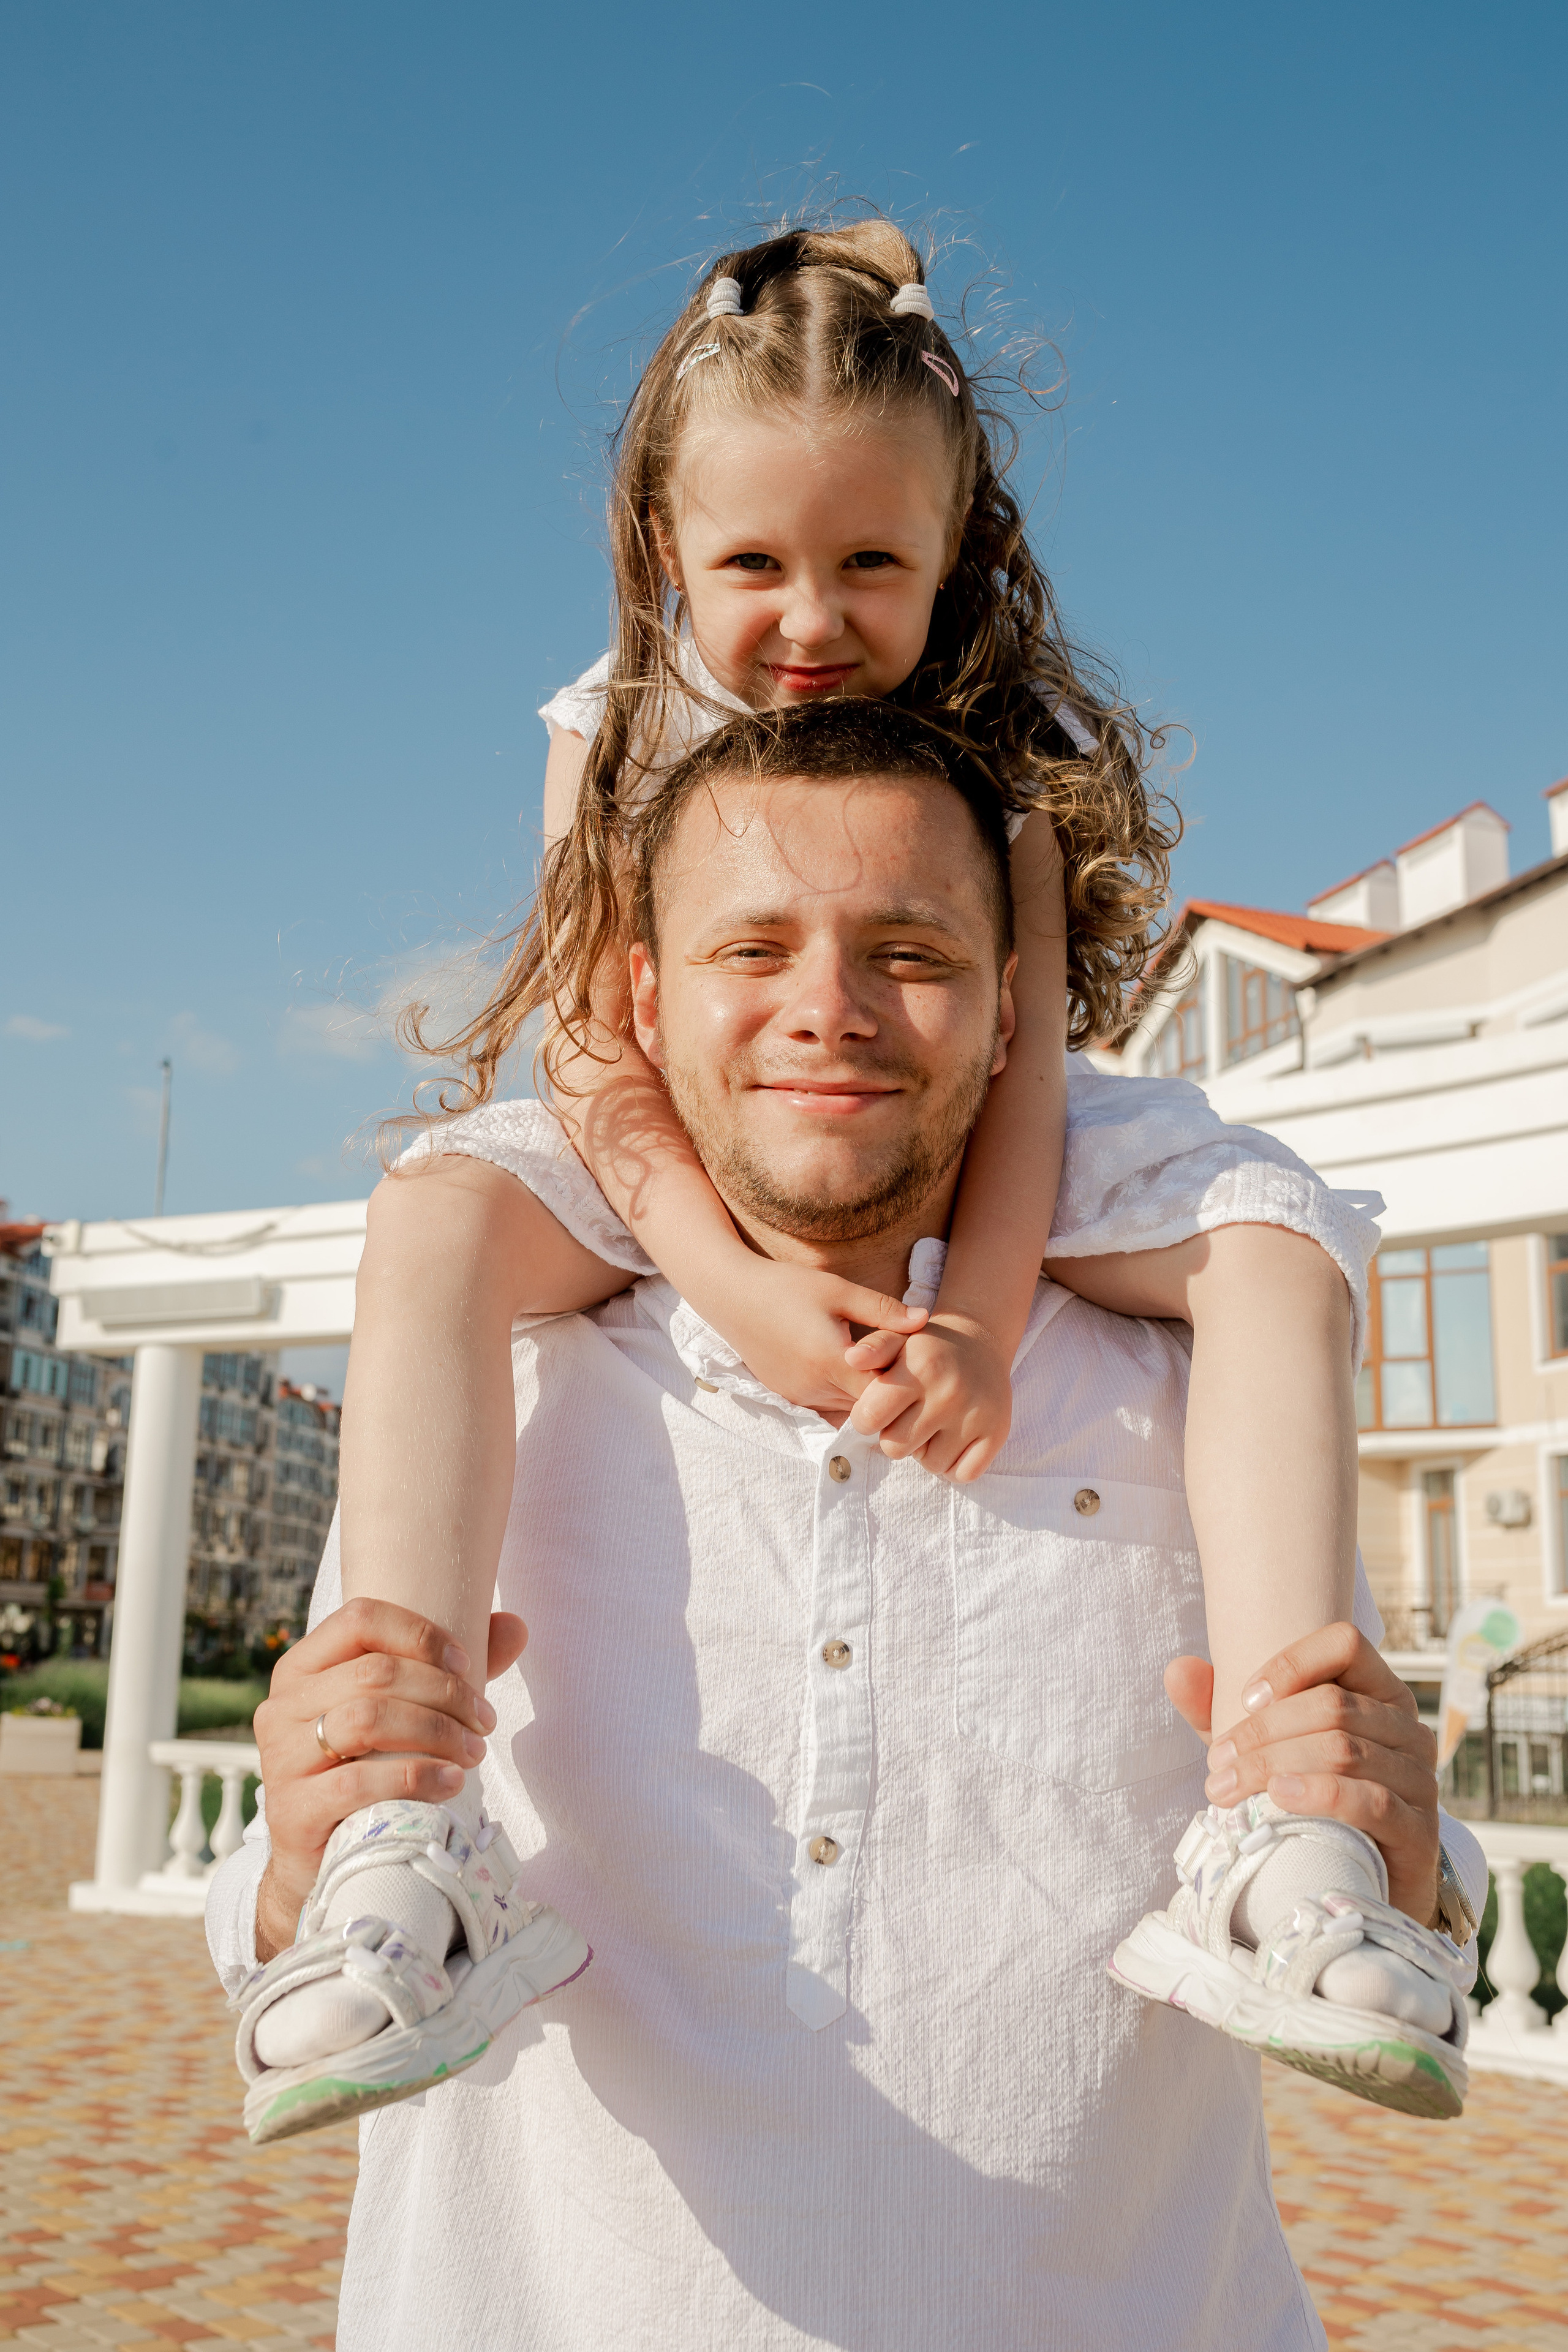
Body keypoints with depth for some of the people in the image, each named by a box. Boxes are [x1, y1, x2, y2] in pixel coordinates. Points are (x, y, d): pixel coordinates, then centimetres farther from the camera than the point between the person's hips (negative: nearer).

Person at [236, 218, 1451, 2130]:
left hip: (960, 1159, 1)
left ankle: (1278, 1811, -36)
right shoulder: (623, 732, -10)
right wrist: (735, 1282, -35)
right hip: (684, 1177, 0)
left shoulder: (1008, 741, -10)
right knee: (433, 1222, -30)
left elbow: (1021, 1043, -19)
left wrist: (980, 1320, -36)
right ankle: (403, 1828, -41)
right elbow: (595, 1044, -18)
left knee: (1278, 1241, -24)